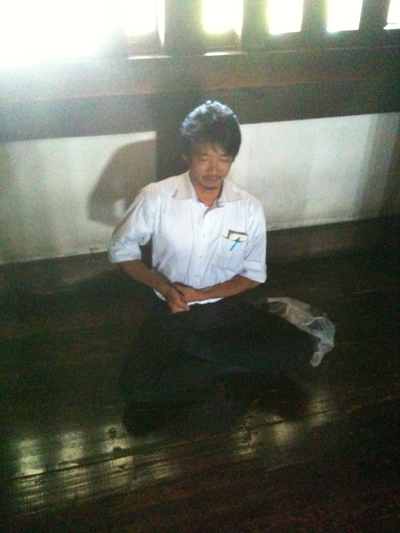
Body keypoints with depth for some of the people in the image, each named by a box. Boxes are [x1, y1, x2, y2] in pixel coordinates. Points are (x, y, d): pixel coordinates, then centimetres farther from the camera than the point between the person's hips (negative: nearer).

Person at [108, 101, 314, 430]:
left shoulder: (249, 208, -12)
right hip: (172, 309, -2)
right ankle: (221, 365, -4)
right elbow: (122, 249, -2)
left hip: (226, 307, 3)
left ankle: (189, 348, -8)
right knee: (137, 388, -25)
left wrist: (201, 294, -16)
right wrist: (163, 288, -16)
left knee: (299, 350, -16)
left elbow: (254, 275, -2)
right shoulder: (156, 198, -15)